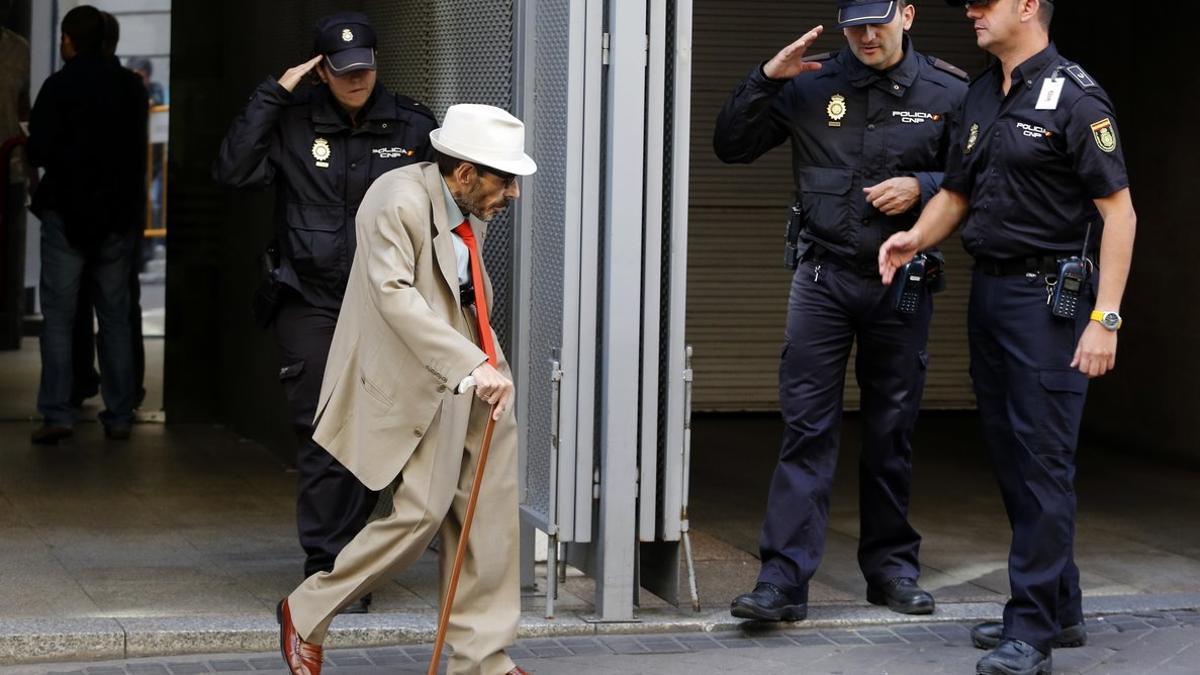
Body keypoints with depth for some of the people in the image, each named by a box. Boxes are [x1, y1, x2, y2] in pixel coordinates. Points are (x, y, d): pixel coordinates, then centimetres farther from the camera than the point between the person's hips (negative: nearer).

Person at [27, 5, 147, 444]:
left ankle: (57, 414, -7)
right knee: (115, 318, 9)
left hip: (66, 213, -4)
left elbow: (39, 152, -12)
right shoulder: (131, 87, 5)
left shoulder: (59, 86, -9)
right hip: (118, 216, 4)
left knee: (58, 319, 0)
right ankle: (119, 416, 8)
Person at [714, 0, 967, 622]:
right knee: (806, 426, -5)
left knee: (892, 431, 11)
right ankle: (784, 578, -6)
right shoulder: (813, 86, 1)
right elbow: (731, 146, 3)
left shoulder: (948, 93, 1)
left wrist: (922, 188, -13)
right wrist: (766, 78, -9)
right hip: (824, 277, 0)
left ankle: (891, 567, 24)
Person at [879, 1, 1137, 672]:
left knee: (1043, 463, -7)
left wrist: (1105, 317, -20)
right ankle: (1061, 609, 22)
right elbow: (956, 193, 20)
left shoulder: (1074, 97, -11)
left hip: (1049, 295, -8)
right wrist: (916, 239, -1)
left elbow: (1119, 210, -14)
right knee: (1011, 458, 11)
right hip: (989, 290, 8)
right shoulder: (981, 96, 13)